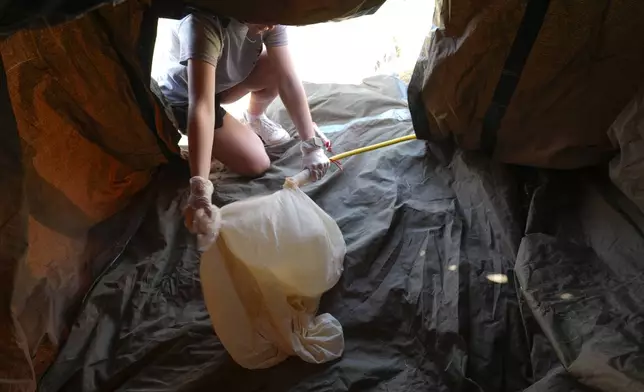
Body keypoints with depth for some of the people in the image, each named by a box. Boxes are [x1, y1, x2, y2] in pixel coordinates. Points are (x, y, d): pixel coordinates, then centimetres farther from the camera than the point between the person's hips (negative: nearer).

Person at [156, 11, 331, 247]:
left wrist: (312, 145, -31)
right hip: (184, 97, -6)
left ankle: (254, 119, 9)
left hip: (227, 79, 6)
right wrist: (200, 189, -54)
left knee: (279, 66, -20)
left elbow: (289, 80, -25)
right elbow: (201, 106, -48)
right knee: (257, 164, -17)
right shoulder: (203, 24, -40)